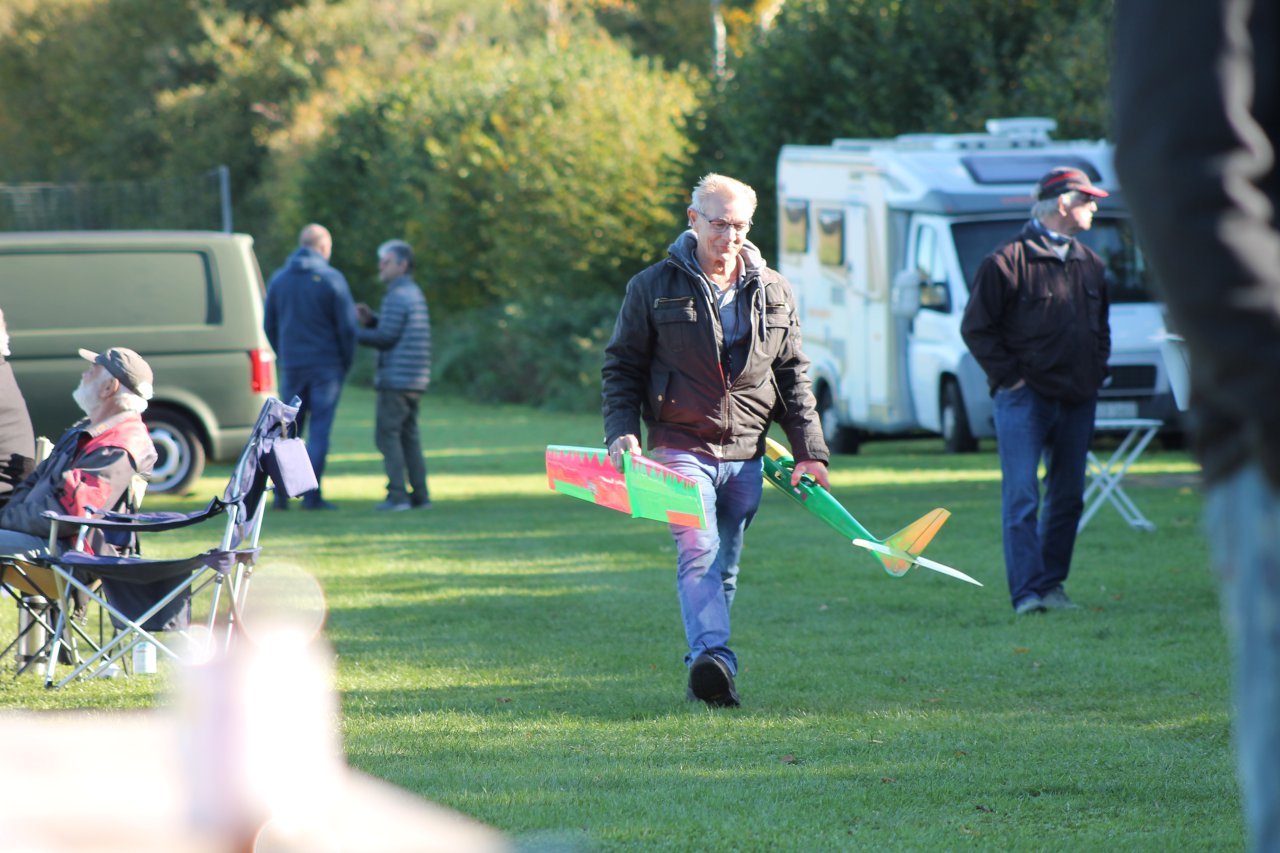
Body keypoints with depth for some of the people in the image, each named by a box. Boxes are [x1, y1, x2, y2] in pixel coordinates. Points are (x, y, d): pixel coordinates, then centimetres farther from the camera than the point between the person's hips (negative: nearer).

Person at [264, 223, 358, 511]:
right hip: (326, 366, -4)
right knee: (320, 431, 0)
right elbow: (347, 327, -7)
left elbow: (269, 325, 11)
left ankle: (281, 494, 5)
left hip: (292, 367, 4)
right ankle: (312, 495, -4)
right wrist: (346, 363, 5)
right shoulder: (331, 279, -7)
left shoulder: (279, 279, 6)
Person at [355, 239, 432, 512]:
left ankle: (397, 495, -12)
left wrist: (354, 334, -5)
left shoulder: (397, 297, -13)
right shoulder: (414, 293, 17)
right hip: (414, 379, 9)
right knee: (408, 435, 12)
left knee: (387, 434, -7)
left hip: (396, 378, -9)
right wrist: (370, 320, 9)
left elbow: (386, 337, -15)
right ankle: (419, 494, 9)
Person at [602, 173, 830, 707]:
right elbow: (622, 367, 4)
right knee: (697, 551, -22)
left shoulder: (773, 292, 10)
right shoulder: (654, 288, 1)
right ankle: (712, 657, -38)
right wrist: (622, 432, -10)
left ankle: (705, 676, 18)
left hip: (745, 456, 4)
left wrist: (809, 451, 9)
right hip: (681, 449, -4)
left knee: (724, 564, 10)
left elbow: (793, 377, 15)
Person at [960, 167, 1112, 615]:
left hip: (1077, 401, 7)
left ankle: (1052, 584, 16)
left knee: (1068, 498, 8)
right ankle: (1027, 592, -11)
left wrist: (1096, 371, 11)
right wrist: (1011, 376, -10)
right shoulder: (1009, 260, -8)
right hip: (1025, 397, -7)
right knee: (1021, 495, -10)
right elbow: (976, 328, -6)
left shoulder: (1089, 264, 14)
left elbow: (1101, 324, 26)